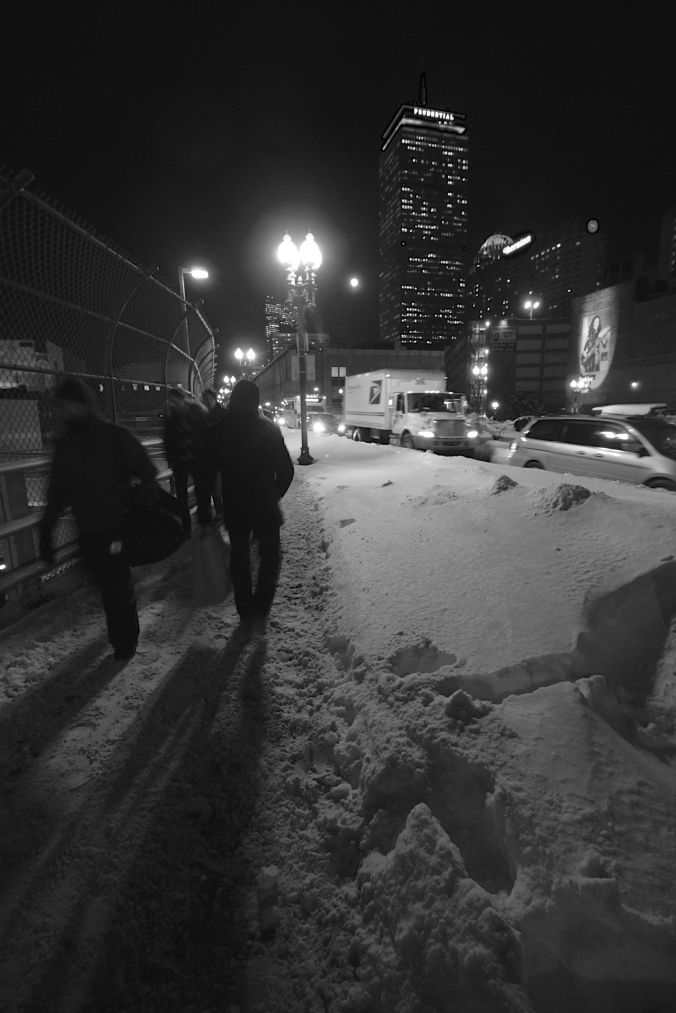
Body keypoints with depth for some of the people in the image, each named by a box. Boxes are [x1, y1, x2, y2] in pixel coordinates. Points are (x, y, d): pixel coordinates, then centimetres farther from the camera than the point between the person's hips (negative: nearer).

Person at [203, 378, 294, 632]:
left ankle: (246, 612, 26)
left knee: (239, 558, 18)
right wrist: (274, 496, 8)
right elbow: (286, 470, -5)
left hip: (234, 508, 2)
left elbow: (207, 471, 1)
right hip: (265, 506, -2)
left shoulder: (216, 431, -5)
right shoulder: (269, 430, -9)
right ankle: (259, 611, 3)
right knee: (270, 557, 14)